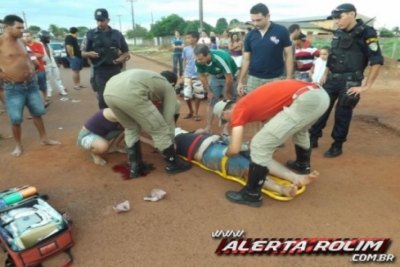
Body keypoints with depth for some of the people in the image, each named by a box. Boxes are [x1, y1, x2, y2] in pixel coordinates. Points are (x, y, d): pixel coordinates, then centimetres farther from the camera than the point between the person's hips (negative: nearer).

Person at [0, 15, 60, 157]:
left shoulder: (20, 41, 10)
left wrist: (32, 68, 9)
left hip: (31, 84, 6)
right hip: (13, 88, -6)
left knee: (37, 113, 13)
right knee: (16, 119, 1)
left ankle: (44, 138, 27)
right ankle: (18, 145, 19)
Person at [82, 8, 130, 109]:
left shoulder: (117, 34, 8)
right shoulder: (91, 34, 5)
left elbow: (126, 52, 12)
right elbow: (83, 53, 9)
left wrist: (122, 58, -10)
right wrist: (89, 53, -14)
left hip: (115, 70, 1)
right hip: (100, 71, -1)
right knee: (102, 98, -4)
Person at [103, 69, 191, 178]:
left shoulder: (150, 77, 43)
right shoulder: (168, 88, 25)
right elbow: (168, 118, 23)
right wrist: (171, 141, 37)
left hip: (109, 91, 8)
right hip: (130, 94, -7)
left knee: (131, 128, 30)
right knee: (160, 131, 12)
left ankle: (136, 166, 34)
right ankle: (173, 164, 27)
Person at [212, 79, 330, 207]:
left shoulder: (238, 110, 4)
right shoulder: (251, 102, 28)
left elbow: (234, 149, -1)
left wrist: (226, 153, 22)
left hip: (305, 100, -10)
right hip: (320, 94, 10)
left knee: (260, 145, -1)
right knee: (299, 129, 40)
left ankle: (252, 195, 12)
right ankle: (303, 165, 60)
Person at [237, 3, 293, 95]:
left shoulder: (281, 31, -6)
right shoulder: (250, 35, 2)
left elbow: (288, 55, -2)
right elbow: (246, 59, 6)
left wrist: (289, 78, -7)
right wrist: (240, 81, 2)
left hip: (274, 78, -2)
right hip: (254, 78, 2)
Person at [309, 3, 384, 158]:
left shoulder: (367, 33, -9)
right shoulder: (338, 34, 9)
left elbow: (377, 61, -13)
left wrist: (366, 86, -15)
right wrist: (325, 76, 14)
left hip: (350, 81, -6)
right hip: (332, 79, 6)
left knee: (342, 114, 1)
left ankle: (337, 146, 16)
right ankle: (313, 138, 19)